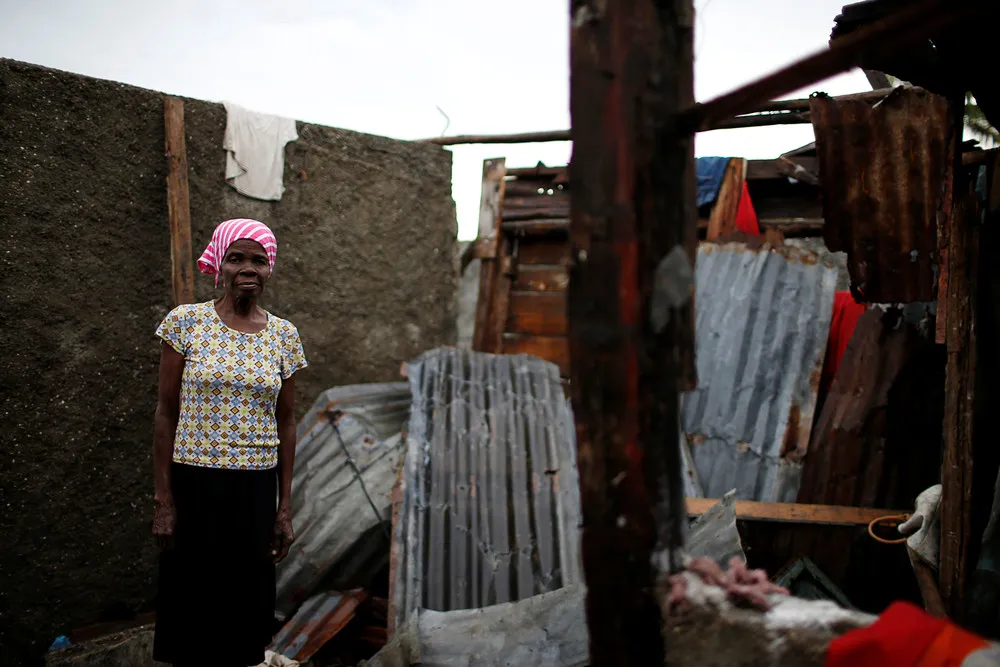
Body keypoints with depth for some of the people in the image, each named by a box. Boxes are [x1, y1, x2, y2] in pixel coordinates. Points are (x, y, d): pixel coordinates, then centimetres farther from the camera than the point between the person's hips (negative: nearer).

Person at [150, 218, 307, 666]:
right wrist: (163, 500, -6)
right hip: (194, 483, -2)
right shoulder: (185, 321, -4)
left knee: (246, 602, 10)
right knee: (192, 600, 7)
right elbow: (166, 412, -2)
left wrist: (285, 507, 6)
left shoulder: (283, 335, 3)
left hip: (256, 489, 2)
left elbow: (285, 422, 8)